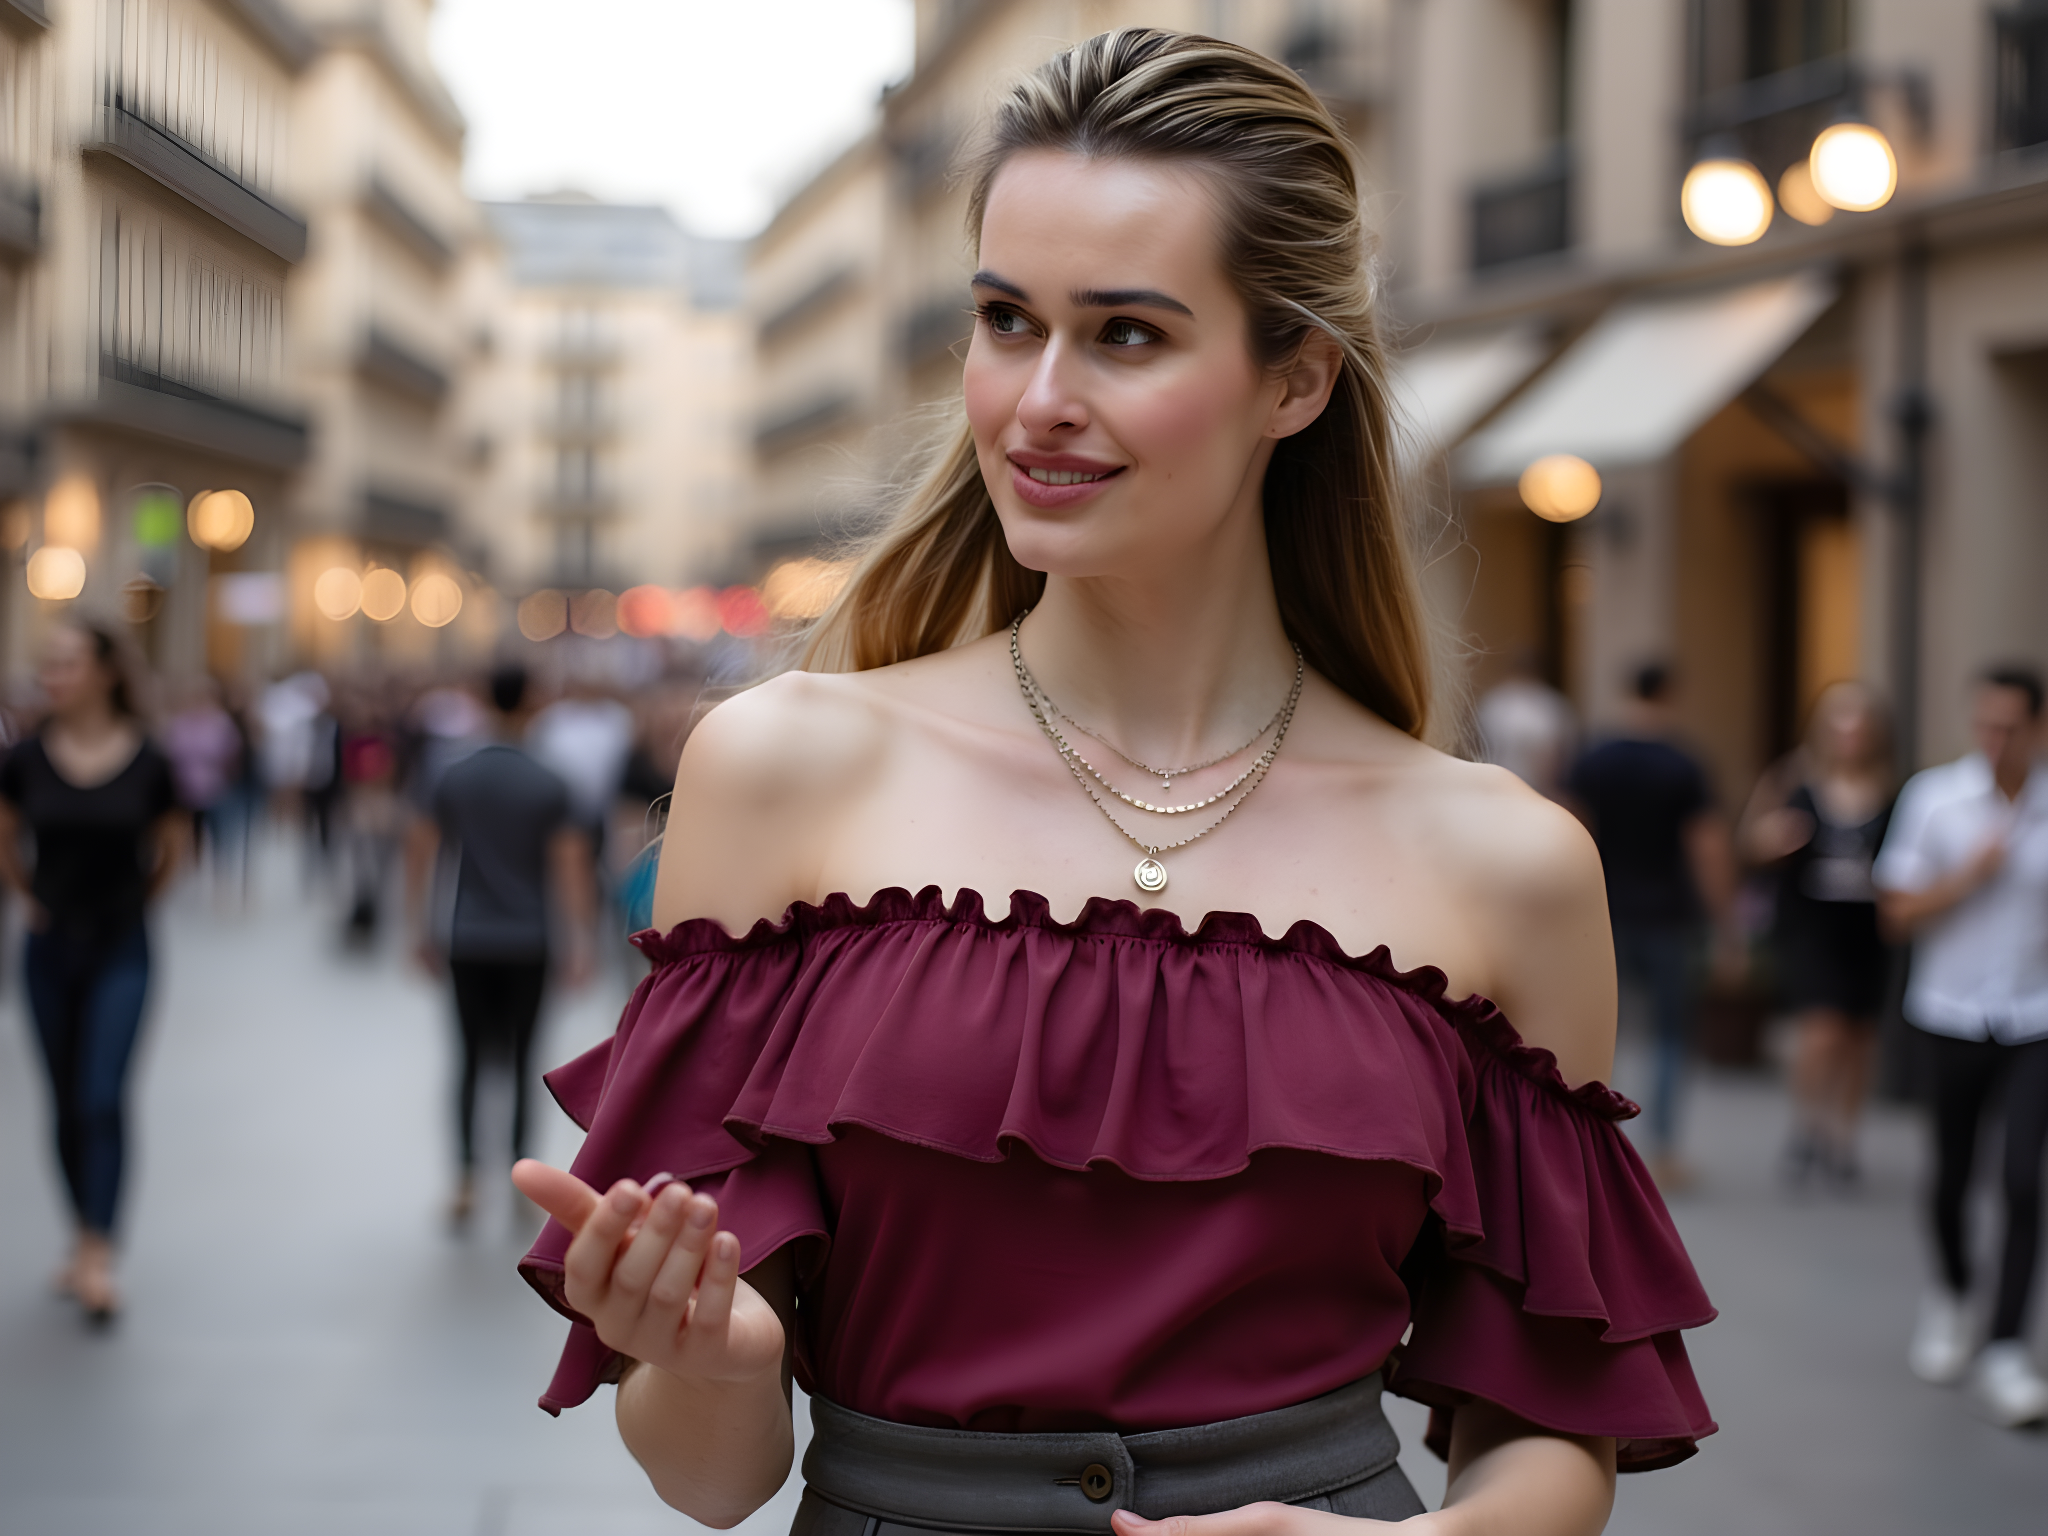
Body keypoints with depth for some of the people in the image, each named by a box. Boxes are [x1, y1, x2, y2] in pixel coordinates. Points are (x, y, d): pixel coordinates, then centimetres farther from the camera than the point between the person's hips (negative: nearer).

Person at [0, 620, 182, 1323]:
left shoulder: (147, 763, -9)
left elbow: (170, 847, 9)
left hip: (120, 950, -2)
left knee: (103, 1099, -11)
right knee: (67, 1105, 10)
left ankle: (98, 1259, -12)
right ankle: (84, 1240, 23)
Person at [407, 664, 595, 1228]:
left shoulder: (454, 779, 1)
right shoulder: (548, 787, -7)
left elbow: (418, 854, 3)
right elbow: (569, 868, -10)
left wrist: (423, 932, 11)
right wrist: (579, 944, -7)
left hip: (468, 942, 2)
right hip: (527, 944, -2)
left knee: (473, 1061, 8)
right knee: (520, 1060, 10)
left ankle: (466, 1182, -1)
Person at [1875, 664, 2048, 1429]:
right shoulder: (1934, 796, -5)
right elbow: (1898, 911, -3)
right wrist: (1969, 874, -16)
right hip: (1952, 1015, 1)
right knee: (1952, 1176, 13)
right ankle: (1949, 1296, 41)